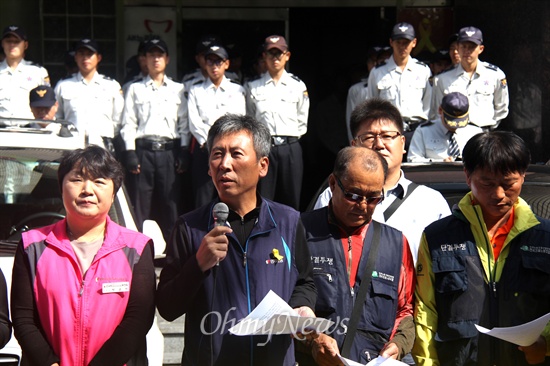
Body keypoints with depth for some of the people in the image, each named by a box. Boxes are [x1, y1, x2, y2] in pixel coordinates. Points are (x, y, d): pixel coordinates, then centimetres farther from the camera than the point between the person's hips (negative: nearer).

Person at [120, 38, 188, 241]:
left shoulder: (178, 89, 14)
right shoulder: (135, 89, 13)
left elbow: (184, 123, 10)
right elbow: (128, 123, 6)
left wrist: (184, 152, 0)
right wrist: (130, 153, -5)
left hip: (169, 151, 0)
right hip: (143, 150, 0)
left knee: (170, 203, -1)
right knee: (140, 205, -2)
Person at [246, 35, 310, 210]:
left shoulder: (298, 86, 9)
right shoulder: (253, 87, 8)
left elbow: (302, 121, 13)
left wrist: (291, 139, 7)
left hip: (290, 148, 1)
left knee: (291, 201, 3)